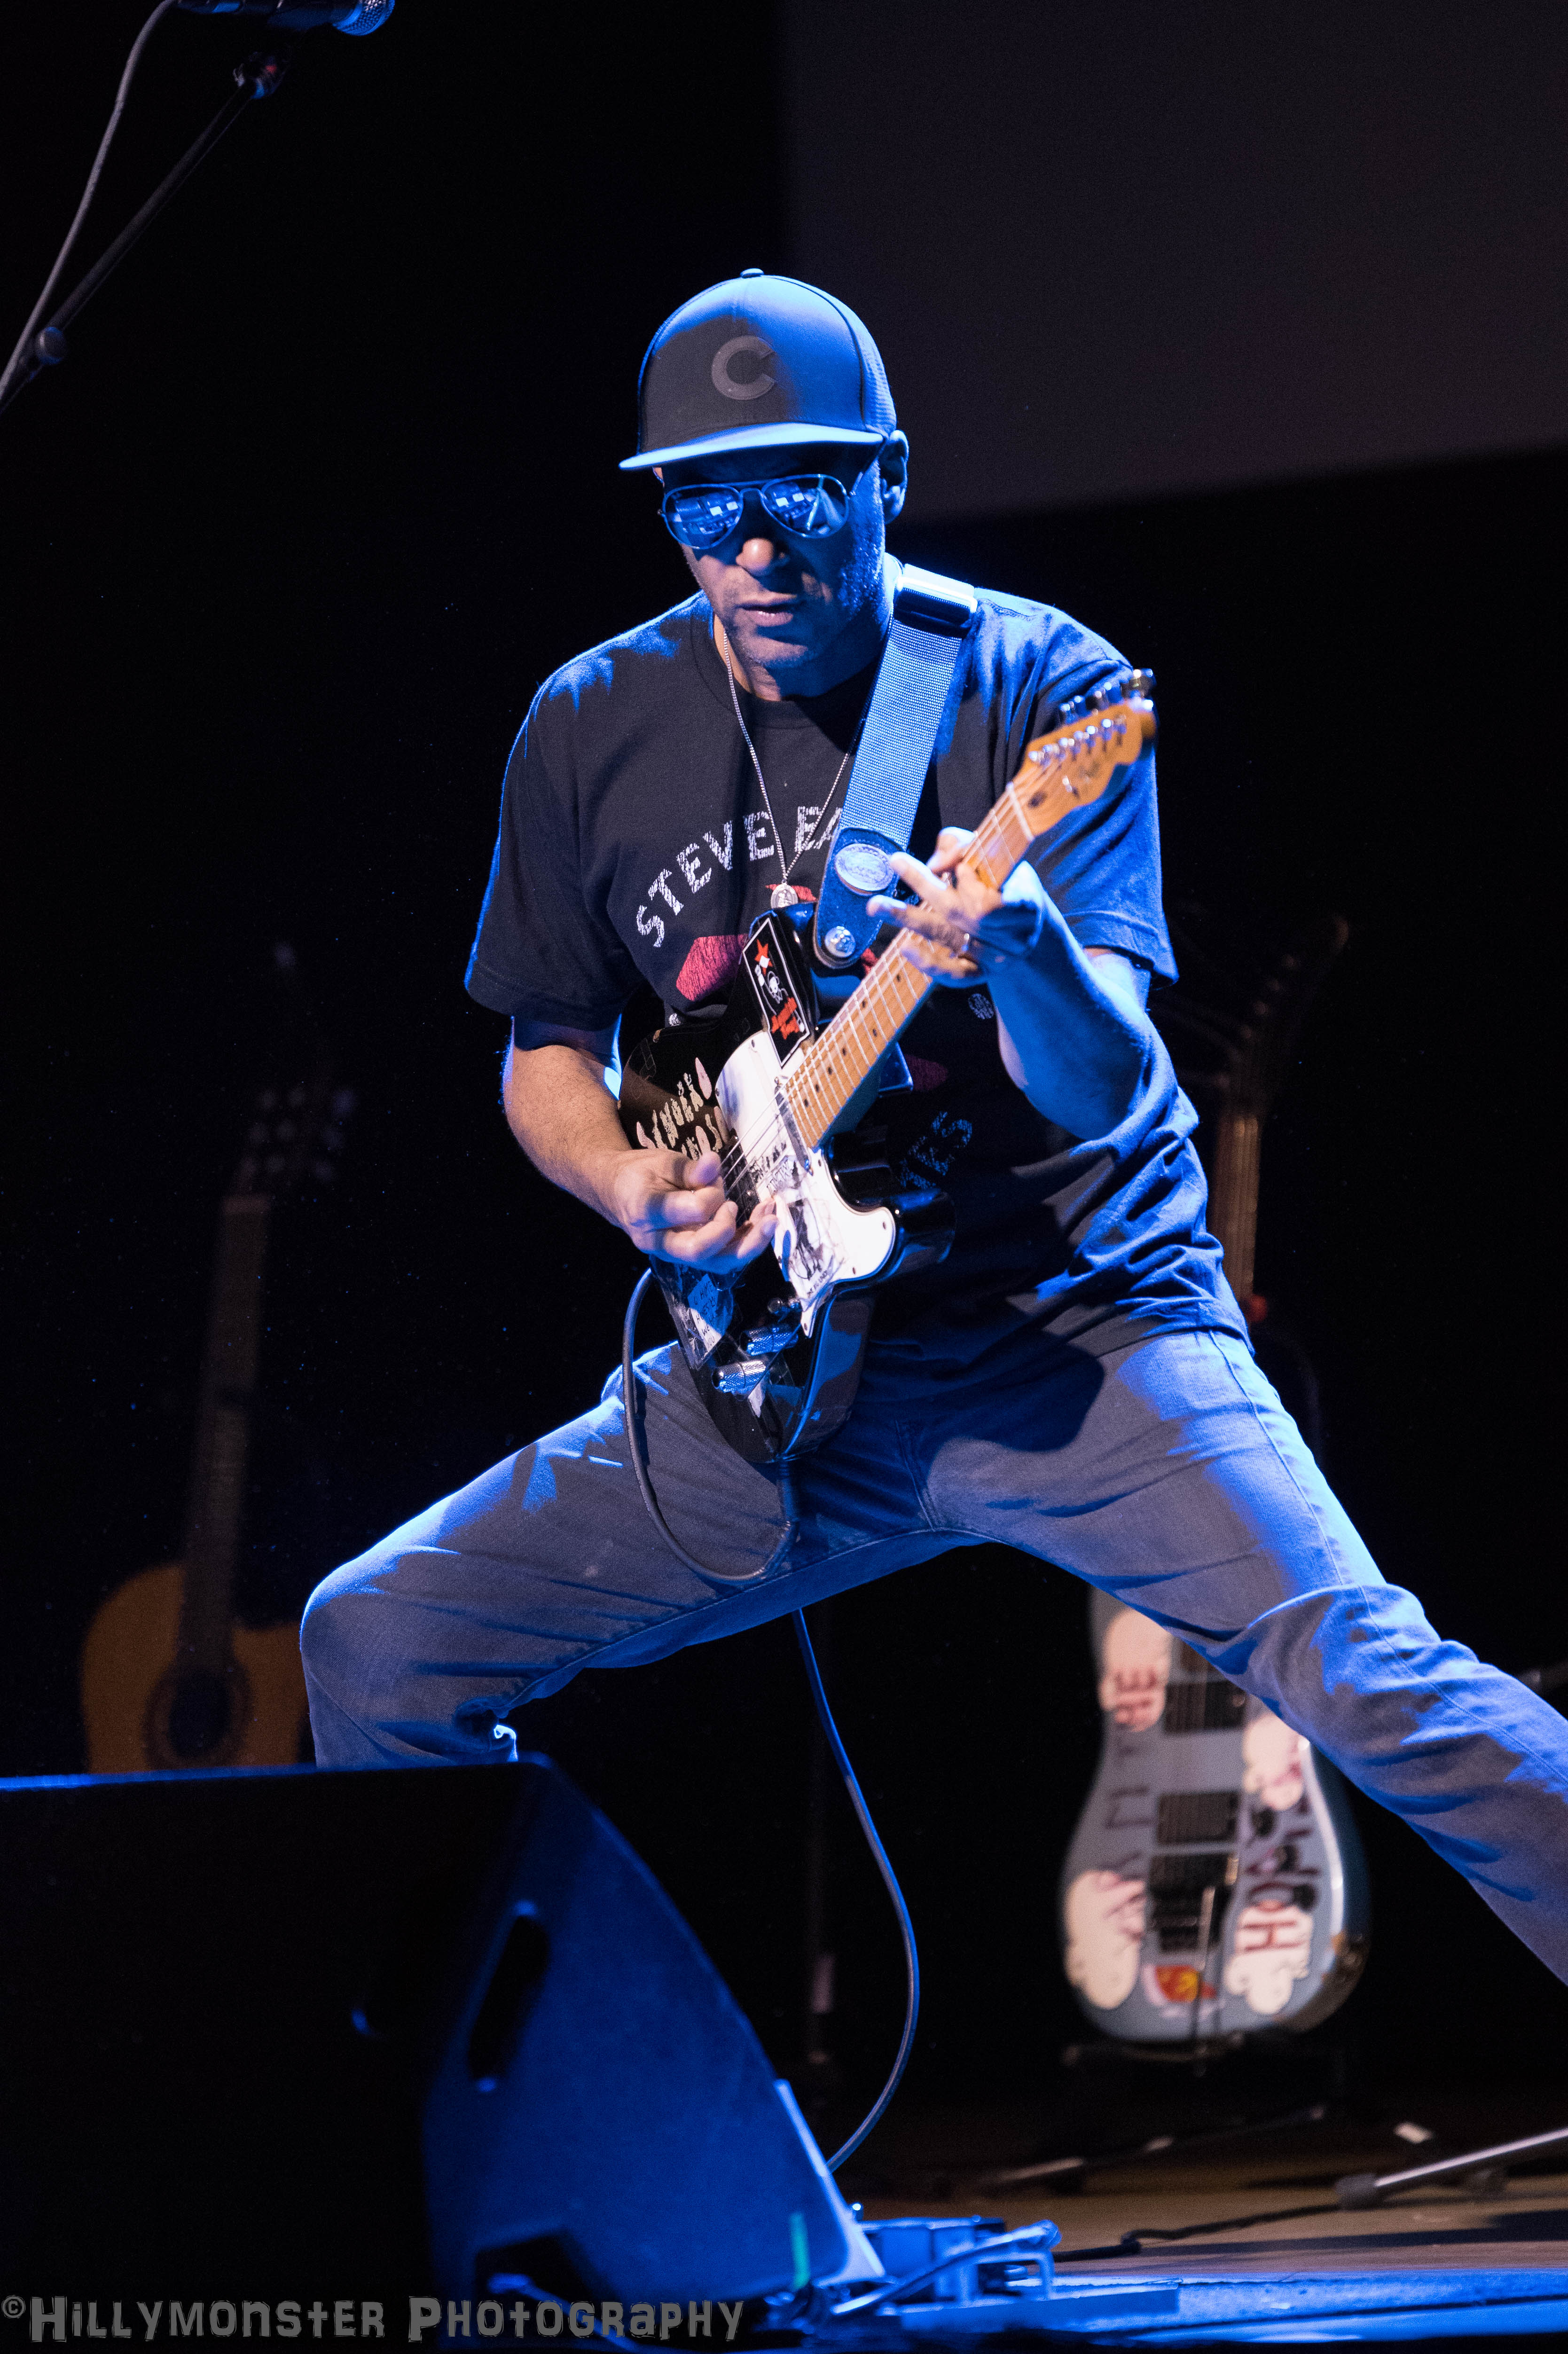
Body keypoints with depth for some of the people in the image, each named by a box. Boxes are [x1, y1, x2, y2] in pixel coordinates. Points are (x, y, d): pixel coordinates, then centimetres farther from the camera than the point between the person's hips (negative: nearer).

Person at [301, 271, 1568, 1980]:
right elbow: (548, 1049, 15)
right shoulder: (593, 730, 1)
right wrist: (633, 1186, -7)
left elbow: (1102, 1084, -19)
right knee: (380, 1649, 0)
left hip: (1077, 1320, -4)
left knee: (1366, 1678, -25)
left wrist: (1021, 956, -42)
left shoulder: (1036, 687, -9)